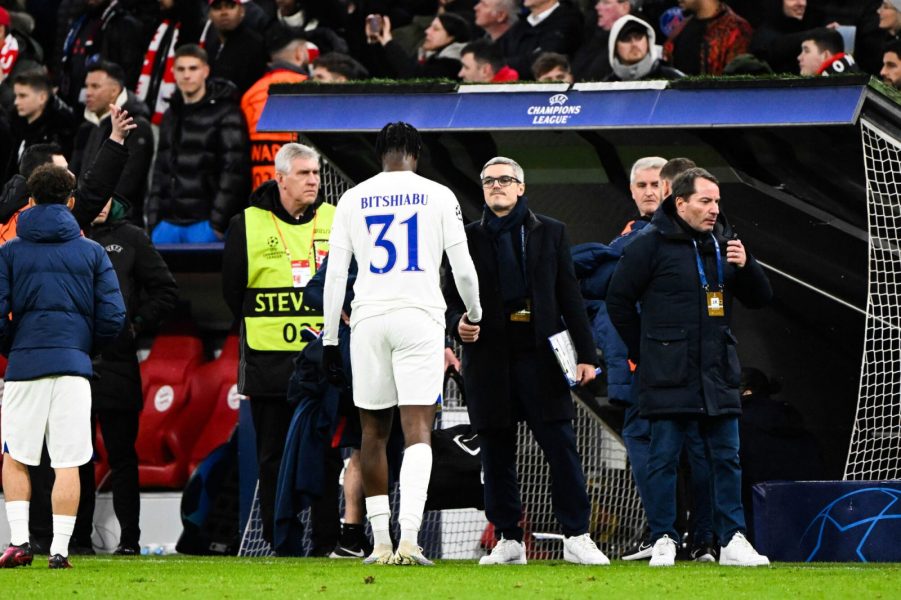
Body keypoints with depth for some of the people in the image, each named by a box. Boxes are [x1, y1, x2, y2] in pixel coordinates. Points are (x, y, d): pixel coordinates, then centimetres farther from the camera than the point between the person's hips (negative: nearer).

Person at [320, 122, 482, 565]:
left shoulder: (353, 199, 8)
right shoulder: (438, 196, 4)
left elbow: (334, 274, 6)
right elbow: (462, 267, 5)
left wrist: (330, 340, 10)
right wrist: (475, 315, 24)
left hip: (369, 317, 2)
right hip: (419, 316, -2)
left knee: (374, 431, 11)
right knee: (417, 429, -7)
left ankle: (381, 543, 11)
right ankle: (408, 540, -23)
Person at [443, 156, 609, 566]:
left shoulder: (550, 233, 11)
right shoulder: (468, 238, 11)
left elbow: (570, 297, 8)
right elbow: (451, 297, 12)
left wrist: (586, 353, 2)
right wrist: (458, 324, -11)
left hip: (540, 355, -1)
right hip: (489, 359, 1)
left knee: (561, 447, -5)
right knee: (496, 454, 3)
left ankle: (576, 537, -2)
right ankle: (508, 540, 9)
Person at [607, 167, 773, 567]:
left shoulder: (723, 243, 10)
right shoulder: (651, 244, -5)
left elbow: (760, 298, 13)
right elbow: (619, 298, 0)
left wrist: (745, 266, -7)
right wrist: (644, 351, 3)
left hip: (718, 373, 5)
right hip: (668, 377, -5)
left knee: (726, 457, 5)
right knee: (664, 457, -1)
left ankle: (733, 541, 9)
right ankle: (663, 541, 5)